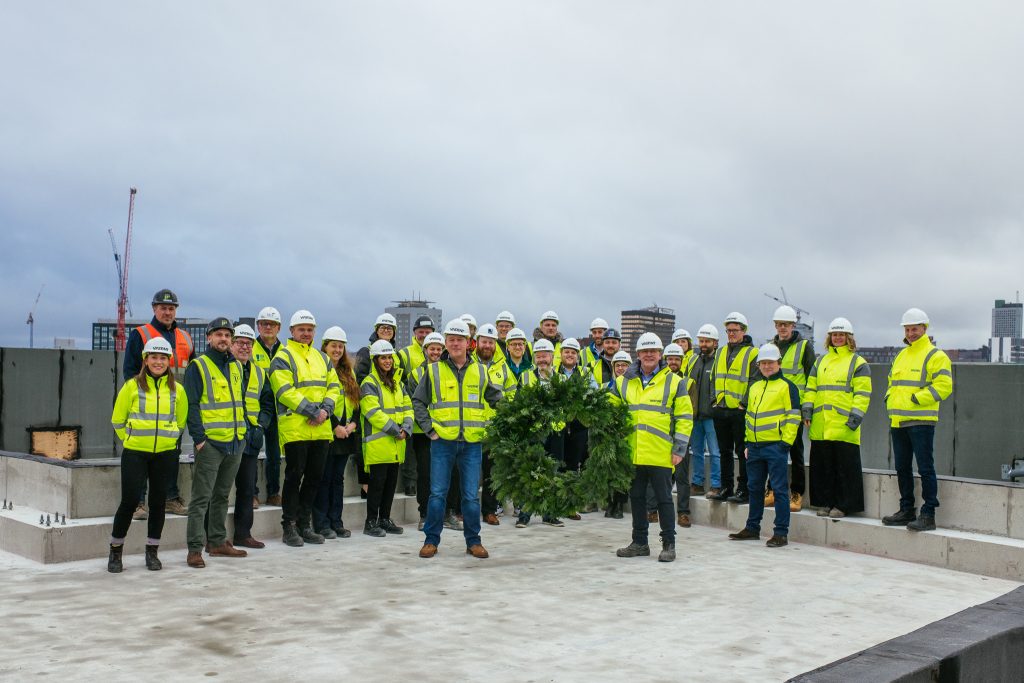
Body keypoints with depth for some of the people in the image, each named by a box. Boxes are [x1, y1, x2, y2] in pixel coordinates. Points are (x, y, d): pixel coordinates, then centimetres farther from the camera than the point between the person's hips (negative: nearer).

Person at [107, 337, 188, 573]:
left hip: (165, 454, 2)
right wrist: (131, 439, 7)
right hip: (135, 453, -2)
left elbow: (181, 421, 17)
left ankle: (152, 553, 19)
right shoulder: (132, 386, -2)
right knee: (129, 501, -4)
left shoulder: (176, 389, 4)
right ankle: (115, 553, 11)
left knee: (158, 502, 6)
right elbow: (117, 420, 6)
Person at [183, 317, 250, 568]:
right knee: (201, 497, -6)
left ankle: (217, 542, 23)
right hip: (210, 442, -6)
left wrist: (244, 430, 13)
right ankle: (195, 549, -4)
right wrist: (199, 438, -16)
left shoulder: (237, 366, 15)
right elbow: (191, 405, -9)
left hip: (235, 442, 7)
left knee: (222, 495, 15)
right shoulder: (198, 367, -4)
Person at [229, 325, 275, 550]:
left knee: (247, 487, 10)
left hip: (250, 439, 6)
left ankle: (243, 533, 18)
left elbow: (267, 404, 19)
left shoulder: (259, 373, 17)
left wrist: (260, 427, 3)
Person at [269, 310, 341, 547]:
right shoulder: (282, 358, -4)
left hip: (321, 429, 6)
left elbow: (334, 386, 13)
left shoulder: (322, 358, 18)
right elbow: (286, 392, -14)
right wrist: (313, 410, -19)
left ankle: (304, 525, 21)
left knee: (315, 477, 10)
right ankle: (289, 527, 8)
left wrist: (325, 410, -6)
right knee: (294, 477, -2)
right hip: (294, 428, -6)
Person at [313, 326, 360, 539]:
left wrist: (353, 423, -2)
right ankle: (321, 524, 4)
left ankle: (336, 521, 16)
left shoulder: (348, 372, 17)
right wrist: (334, 426, -17)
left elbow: (355, 400, 15)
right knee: (324, 479, -2)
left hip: (346, 433, 7)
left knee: (338, 478, 11)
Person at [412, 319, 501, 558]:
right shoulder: (434, 371, 4)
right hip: (442, 441, -1)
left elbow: (497, 400, 18)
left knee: (471, 495, 4)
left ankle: (473, 541, 15)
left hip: (472, 443, 1)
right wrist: (429, 428, -2)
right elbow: (418, 402, 8)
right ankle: (431, 540, 11)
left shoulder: (479, 372, 9)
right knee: (437, 493, 0)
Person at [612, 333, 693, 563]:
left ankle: (669, 544, 11)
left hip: (661, 455, -4)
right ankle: (639, 543, 22)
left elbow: (685, 417, 0)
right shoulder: (623, 382, 10)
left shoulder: (674, 382, 1)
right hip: (632, 454, 4)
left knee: (664, 499, 2)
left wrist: (679, 449, -5)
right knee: (636, 498, 11)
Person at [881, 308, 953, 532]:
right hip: (897, 421, 8)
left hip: (921, 421, -8)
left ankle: (928, 515, -3)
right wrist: (889, 399, 9)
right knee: (902, 468, 12)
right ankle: (907, 511, 21)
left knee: (925, 469, -6)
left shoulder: (935, 356, -5)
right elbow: (892, 382, 29)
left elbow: (943, 386, -14)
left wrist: (915, 399, -17)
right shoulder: (901, 356, 19)